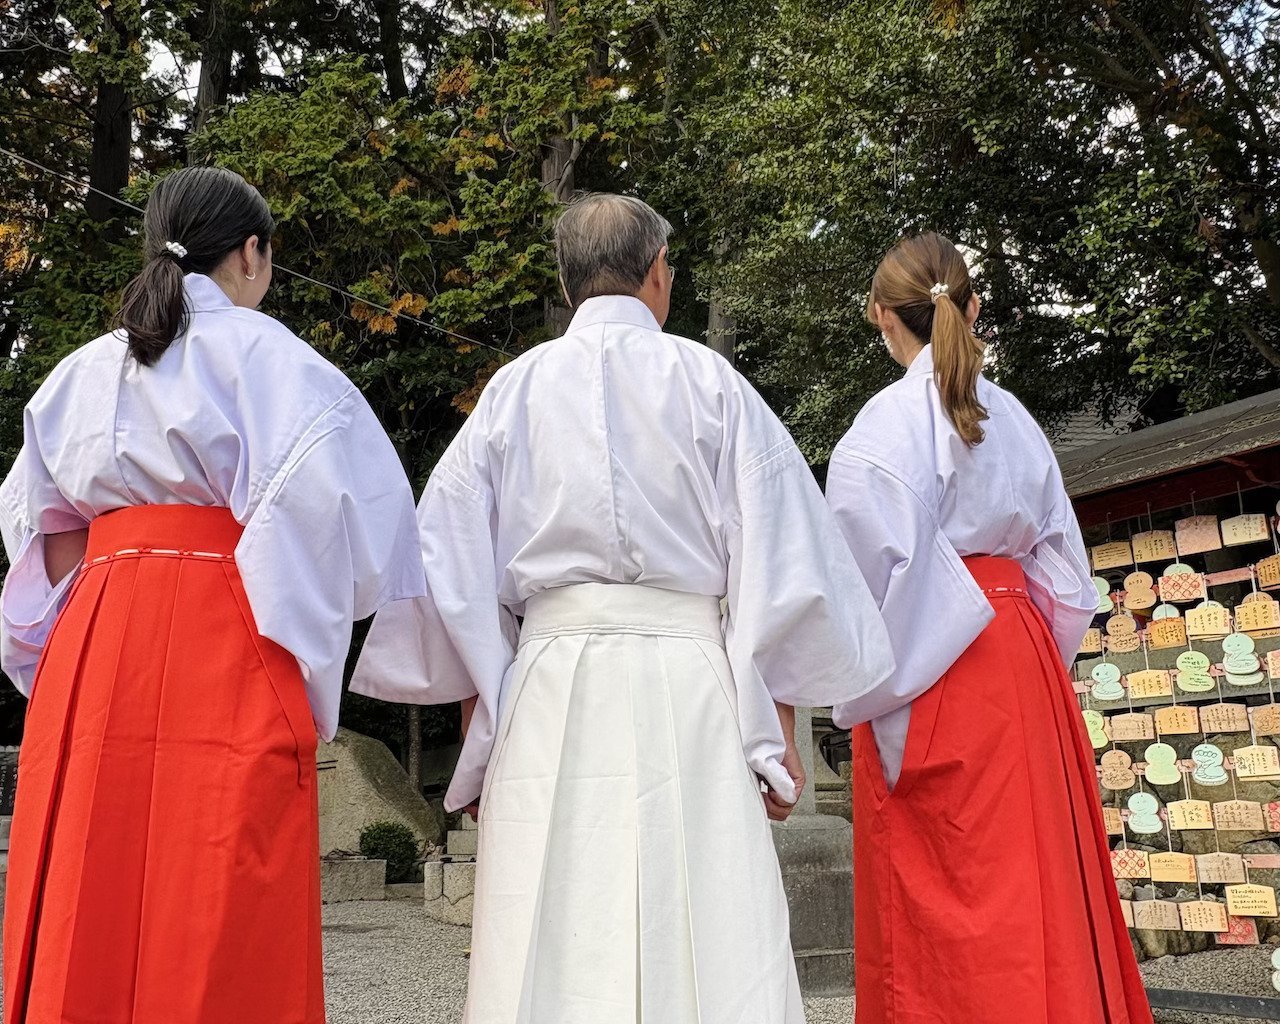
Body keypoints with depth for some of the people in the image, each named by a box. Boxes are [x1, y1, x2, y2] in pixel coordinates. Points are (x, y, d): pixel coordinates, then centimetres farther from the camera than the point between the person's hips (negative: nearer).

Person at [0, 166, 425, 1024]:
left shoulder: (86, 370, 19)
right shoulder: (266, 357, 0)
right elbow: (326, 503, -12)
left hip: (92, 646, 6)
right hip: (226, 646, -6)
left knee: (88, 915, 10)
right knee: (221, 917, -2)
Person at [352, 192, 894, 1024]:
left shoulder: (514, 387, 10)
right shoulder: (708, 380, 6)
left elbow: (455, 566, 7)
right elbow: (774, 560, 0)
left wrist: (480, 724, 12)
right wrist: (779, 726, 4)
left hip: (549, 681, 2)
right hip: (686, 680, -1)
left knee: (551, 954, 4)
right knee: (707, 944, 0)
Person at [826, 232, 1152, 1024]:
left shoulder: (887, 423, -9)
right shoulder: (1013, 417, 10)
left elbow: (883, 568, -16)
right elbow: (1060, 551, 13)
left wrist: (879, 687, -7)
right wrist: (1038, 652, 19)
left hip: (933, 662, -6)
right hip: (1020, 655, 7)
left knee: (940, 886, 2)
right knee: (1033, 869, 13)